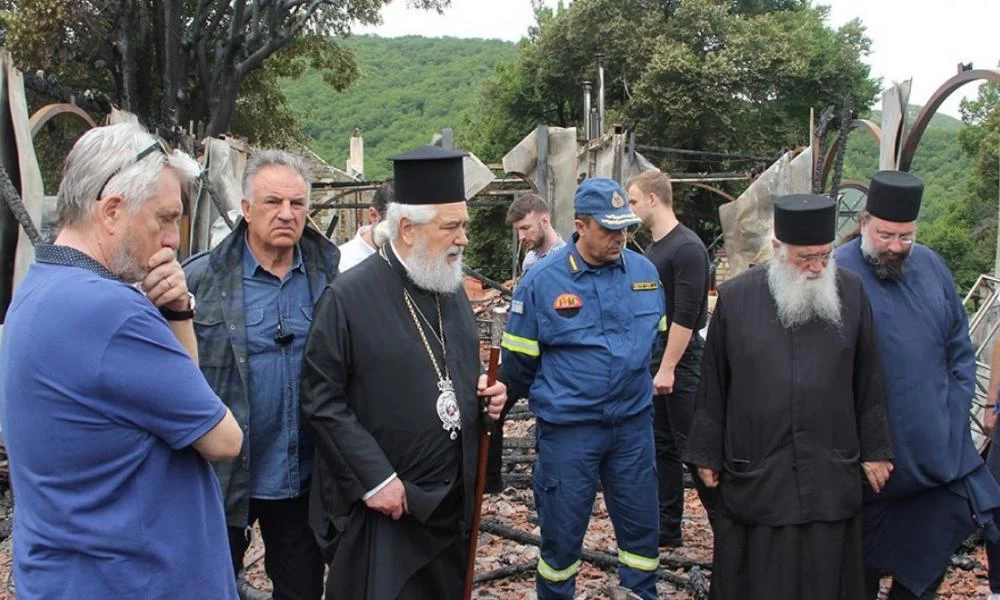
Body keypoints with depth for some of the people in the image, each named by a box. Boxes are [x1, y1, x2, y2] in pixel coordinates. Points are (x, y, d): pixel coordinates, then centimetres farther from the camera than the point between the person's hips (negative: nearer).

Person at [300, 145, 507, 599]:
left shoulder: (452, 289, 7)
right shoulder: (349, 297, -16)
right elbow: (321, 400, -15)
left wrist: (485, 390, -2)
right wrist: (373, 477, -18)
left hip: (453, 497, 7)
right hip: (382, 500, -7)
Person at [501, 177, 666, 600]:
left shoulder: (644, 271, 0)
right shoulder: (542, 281, -10)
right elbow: (518, 361, -1)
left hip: (634, 424, 3)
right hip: (567, 431, -3)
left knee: (641, 526, 14)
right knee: (562, 532, 9)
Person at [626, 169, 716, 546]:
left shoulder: (687, 248, -15)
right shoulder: (652, 249, 13)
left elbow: (686, 315, -20)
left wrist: (668, 367, -21)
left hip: (680, 363, -9)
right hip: (652, 360, 9)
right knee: (661, 448, 12)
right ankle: (667, 529, 20)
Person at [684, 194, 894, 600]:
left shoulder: (851, 292, -2)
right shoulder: (735, 298, -6)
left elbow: (868, 380, 5)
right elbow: (713, 384, 0)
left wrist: (875, 449, 8)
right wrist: (707, 454, 4)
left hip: (830, 474, 1)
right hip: (755, 474, -1)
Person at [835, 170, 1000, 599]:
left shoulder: (931, 267, 5)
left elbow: (959, 347, 13)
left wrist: (954, 411, 5)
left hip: (936, 450, 5)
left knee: (932, 548, 11)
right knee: (865, 558, 12)